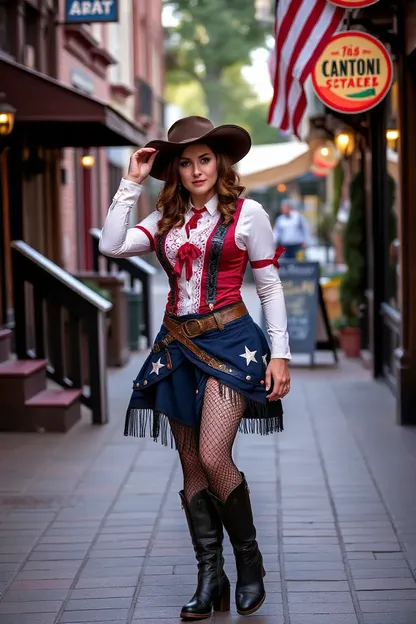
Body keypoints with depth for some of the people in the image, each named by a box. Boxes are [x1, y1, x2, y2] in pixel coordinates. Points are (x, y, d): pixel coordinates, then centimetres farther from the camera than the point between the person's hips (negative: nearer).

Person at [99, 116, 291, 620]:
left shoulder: (248, 213, -1)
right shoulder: (166, 219, 10)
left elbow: (269, 286, 1)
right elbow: (111, 245, -4)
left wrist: (279, 353, -4)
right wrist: (131, 183, -1)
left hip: (229, 341, -5)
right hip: (177, 345, 5)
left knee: (213, 457, -17)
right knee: (192, 468, 6)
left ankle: (249, 560, 5)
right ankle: (210, 579, 15)